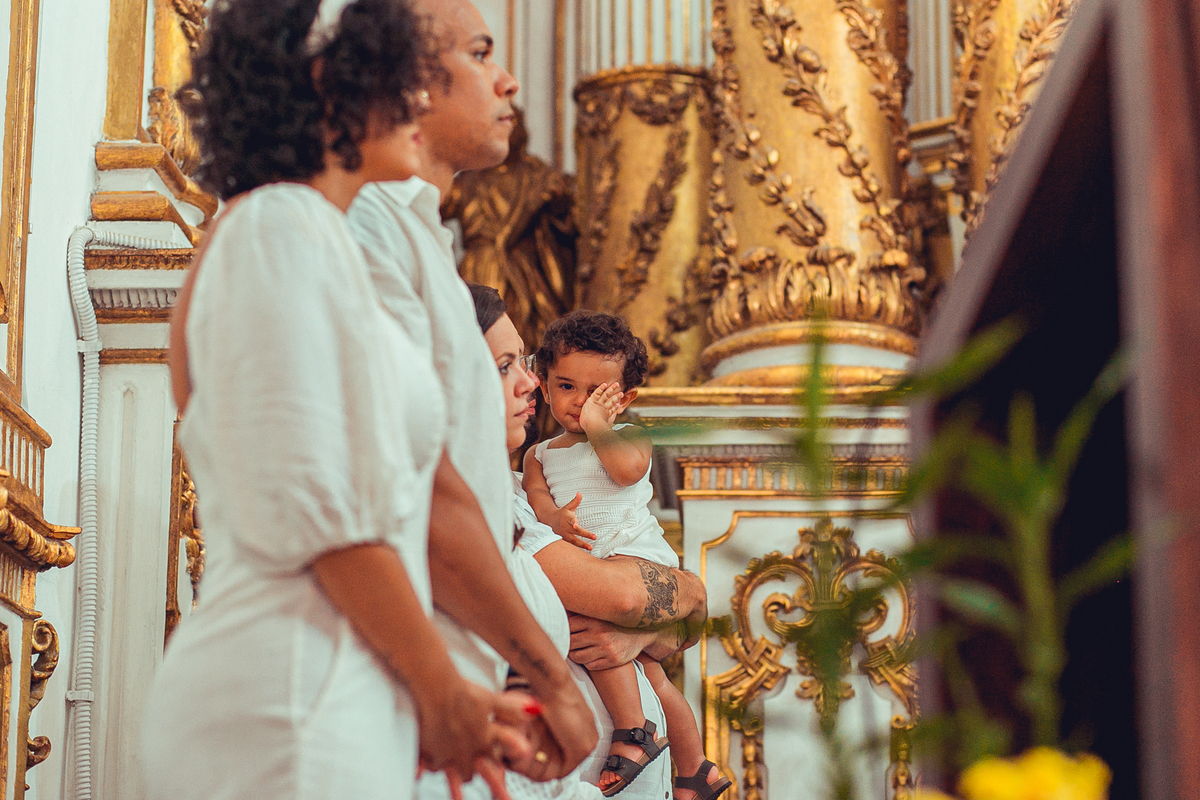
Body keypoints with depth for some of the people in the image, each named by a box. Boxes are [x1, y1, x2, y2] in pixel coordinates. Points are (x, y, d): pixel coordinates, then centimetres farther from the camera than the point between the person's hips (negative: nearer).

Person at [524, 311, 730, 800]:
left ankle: (634, 735, -30)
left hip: (635, 551, -7)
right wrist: (553, 517, -19)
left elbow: (627, 468, -17)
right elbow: (534, 494, 2)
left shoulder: (628, 438, 7)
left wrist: (596, 425, -9)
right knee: (648, 675, 14)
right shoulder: (540, 455, 22)